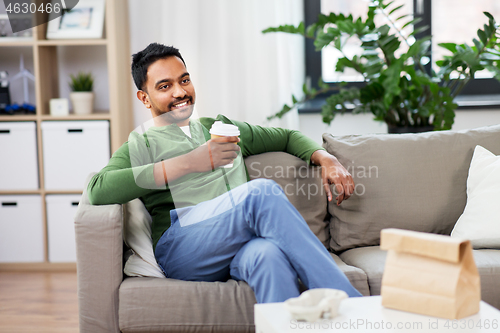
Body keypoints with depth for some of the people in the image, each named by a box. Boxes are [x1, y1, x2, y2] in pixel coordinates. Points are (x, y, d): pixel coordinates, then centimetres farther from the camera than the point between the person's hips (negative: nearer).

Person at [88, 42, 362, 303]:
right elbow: (97, 191, -6)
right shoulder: (141, 144, 16)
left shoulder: (220, 127, 33)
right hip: (180, 247, -3)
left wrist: (326, 159, 21)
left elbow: (287, 137, 44)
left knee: (267, 254, -36)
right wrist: (189, 163, -9)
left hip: (242, 246, 4)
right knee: (262, 191, -31)